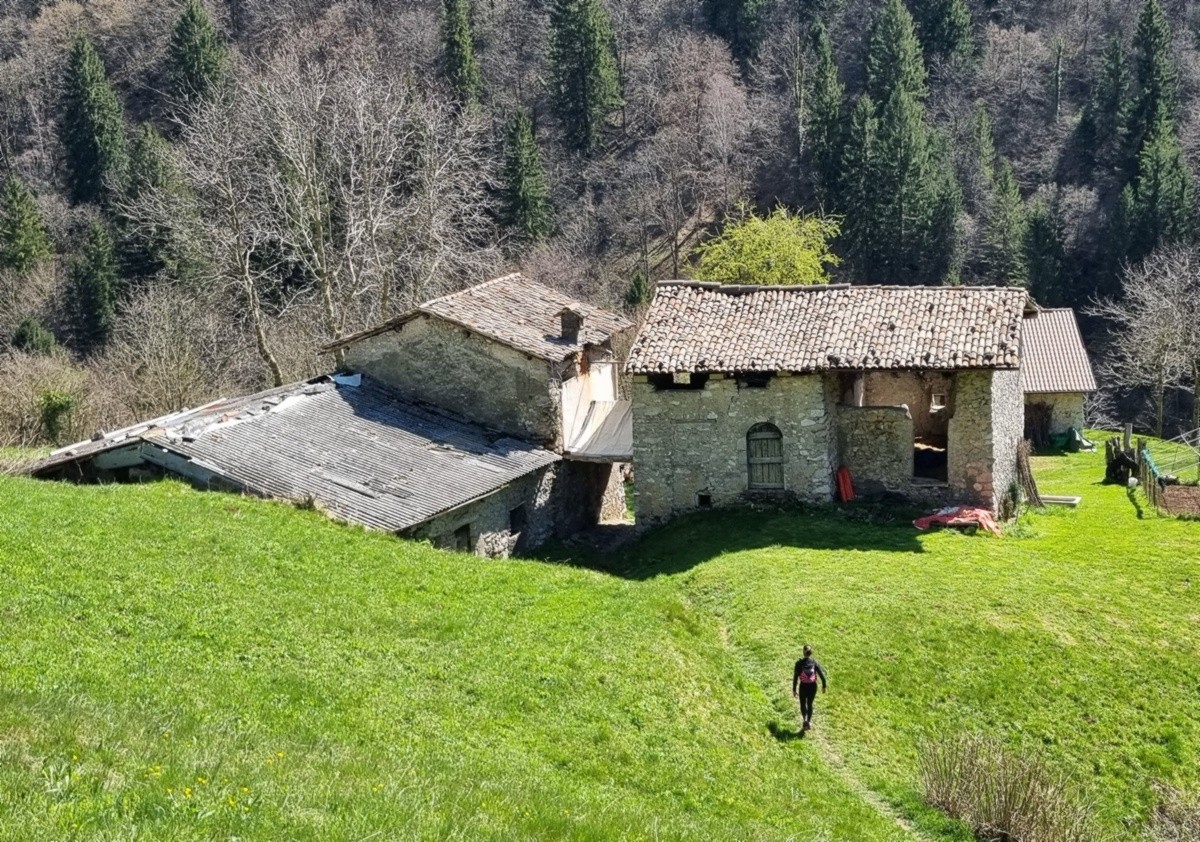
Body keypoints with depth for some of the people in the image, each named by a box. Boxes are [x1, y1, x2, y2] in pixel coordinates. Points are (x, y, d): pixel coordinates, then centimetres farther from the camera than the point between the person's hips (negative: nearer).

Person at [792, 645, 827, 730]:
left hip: (803, 686, -2)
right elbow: (822, 675, -7)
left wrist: (794, 690, -3)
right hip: (813, 686, 2)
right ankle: (809, 722, 29)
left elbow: (795, 677, -12)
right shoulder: (815, 662, -10)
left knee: (803, 704, 17)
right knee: (810, 704, 21)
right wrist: (823, 686, 8)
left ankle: (805, 720, -5)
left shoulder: (799, 663, -14)